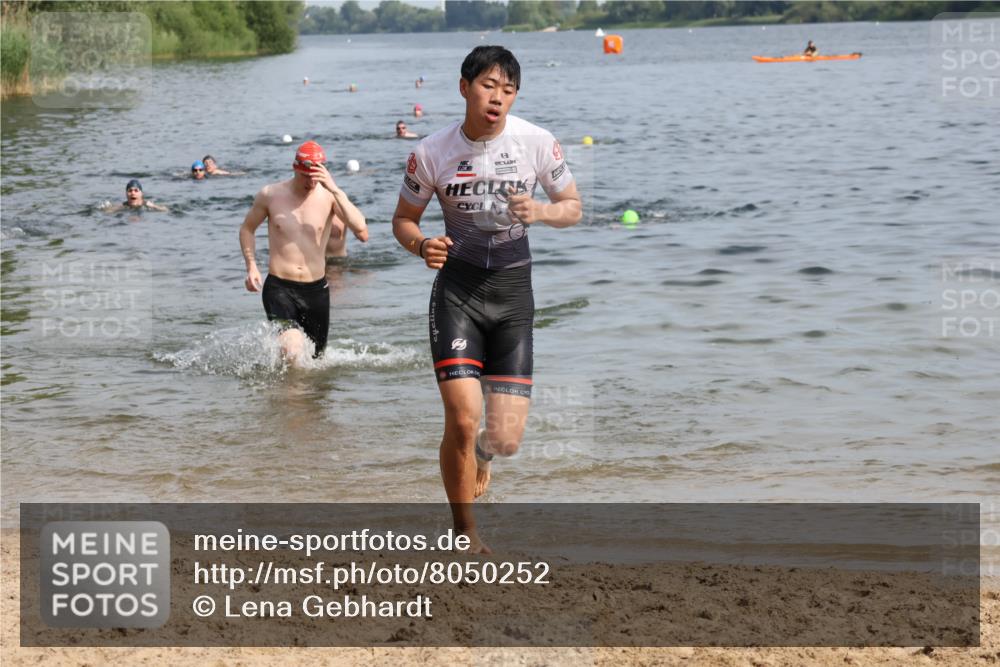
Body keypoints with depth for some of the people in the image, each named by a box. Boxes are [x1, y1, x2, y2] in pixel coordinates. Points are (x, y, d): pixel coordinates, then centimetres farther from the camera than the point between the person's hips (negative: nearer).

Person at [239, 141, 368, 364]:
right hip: (279, 288, -2)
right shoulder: (271, 195, -3)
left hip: (316, 289, 2)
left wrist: (335, 190, -24)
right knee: (292, 352, -26)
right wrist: (251, 266, -1)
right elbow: (247, 229, 14)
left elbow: (362, 233, -18)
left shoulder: (329, 196, -4)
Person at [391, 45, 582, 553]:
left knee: (506, 438, -3)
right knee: (462, 420, -17)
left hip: (513, 290, 1)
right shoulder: (431, 153, -9)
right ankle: (466, 538, 4)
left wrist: (540, 211, -18)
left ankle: (480, 457, 39)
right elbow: (403, 220, 4)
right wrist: (422, 246, -19)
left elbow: (573, 207, 5)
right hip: (457, 287, -1)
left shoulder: (537, 143, -7)